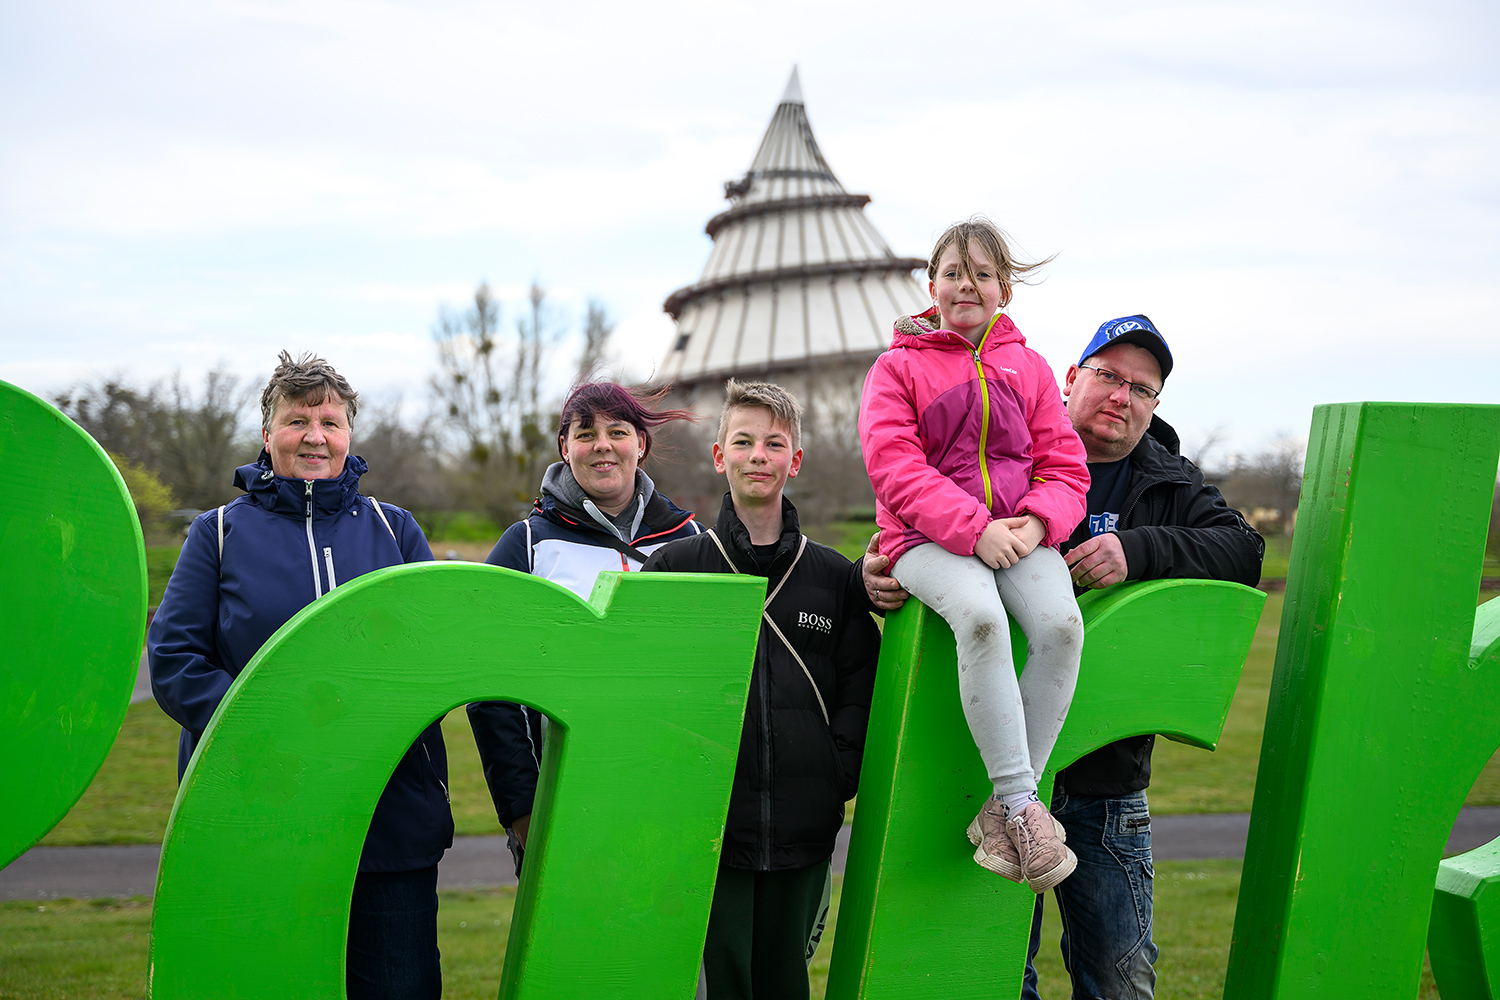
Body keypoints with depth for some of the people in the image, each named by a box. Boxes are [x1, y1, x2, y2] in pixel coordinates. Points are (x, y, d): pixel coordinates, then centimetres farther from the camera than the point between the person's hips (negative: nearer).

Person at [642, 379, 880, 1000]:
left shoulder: (835, 577, 10)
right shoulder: (674, 567, 4)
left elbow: (861, 687, 10)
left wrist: (836, 775, -3)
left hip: (803, 836, 2)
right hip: (703, 832, -2)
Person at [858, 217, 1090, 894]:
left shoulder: (1028, 368, 17)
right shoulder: (898, 366, 8)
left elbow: (1064, 467, 13)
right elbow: (896, 467, -6)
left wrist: (1037, 520, -11)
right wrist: (974, 529, -19)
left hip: (1020, 531, 3)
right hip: (928, 537, -3)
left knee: (1061, 624, -29)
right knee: (982, 617, -37)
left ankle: (1000, 812, -21)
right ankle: (1022, 805, -31)